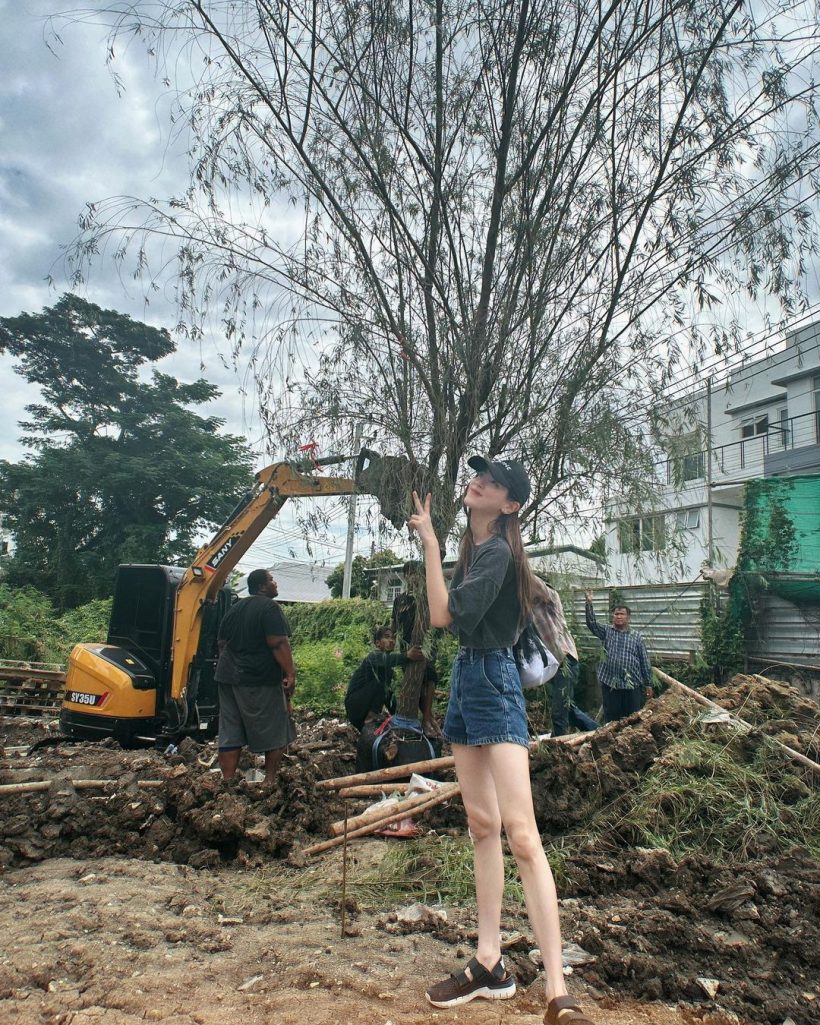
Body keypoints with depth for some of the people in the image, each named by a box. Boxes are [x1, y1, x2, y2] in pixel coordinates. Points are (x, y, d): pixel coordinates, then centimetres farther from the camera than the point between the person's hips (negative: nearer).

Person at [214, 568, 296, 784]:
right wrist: (290, 672, -19)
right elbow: (278, 643, -20)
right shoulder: (269, 607, -11)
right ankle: (270, 779, 11)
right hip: (260, 681, -8)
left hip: (229, 677, 8)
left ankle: (227, 781, 10)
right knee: (275, 731, 6)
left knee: (230, 733, 8)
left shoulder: (235, 608, 15)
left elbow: (221, 642, 20)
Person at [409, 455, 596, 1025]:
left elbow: (443, 615, -20)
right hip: (466, 678, 9)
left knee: (521, 833, -15)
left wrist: (430, 542, -16)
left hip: (494, 682, -9)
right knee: (482, 826, 12)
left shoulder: (498, 551, -14)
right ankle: (489, 966, 22)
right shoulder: (473, 546, 12)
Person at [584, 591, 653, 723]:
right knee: (611, 718, 6)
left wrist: (648, 684, 4)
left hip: (632, 685, 0)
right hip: (609, 683, 0)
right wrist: (589, 603, -24)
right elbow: (591, 623, -10)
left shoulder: (637, 637, 6)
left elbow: (645, 662, 7)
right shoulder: (606, 632, 7)